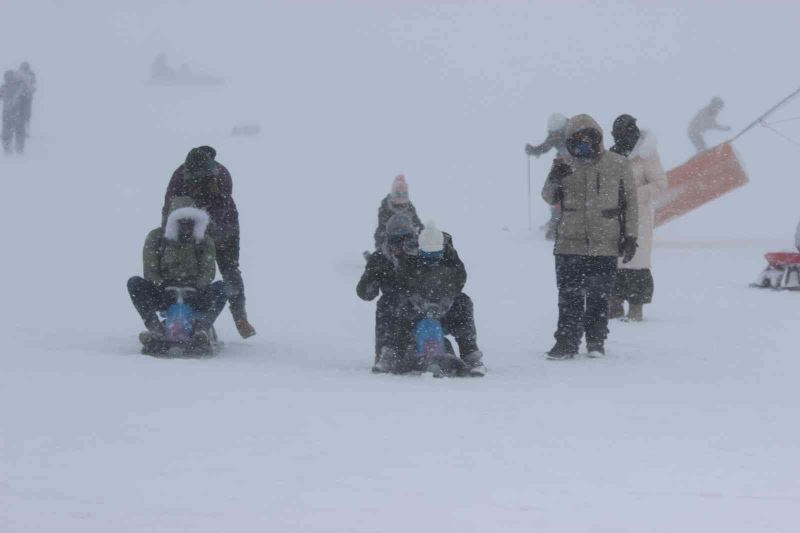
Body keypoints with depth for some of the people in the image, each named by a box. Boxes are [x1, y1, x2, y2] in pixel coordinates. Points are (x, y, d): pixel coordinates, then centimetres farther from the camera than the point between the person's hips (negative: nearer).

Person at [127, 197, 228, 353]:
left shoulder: (204, 241, 4)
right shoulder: (156, 238, 1)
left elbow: (208, 271, -5)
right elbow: (150, 272, -5)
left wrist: (197, 288, -24)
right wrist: (163, 287, -22)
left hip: (194, 297, 0)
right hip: (164, 296, 0)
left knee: (220, 288, -27)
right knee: (134, 283, -25)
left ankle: (200, 329, -43)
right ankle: (155, 328, -39)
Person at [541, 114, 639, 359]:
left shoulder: (618, 165, 1)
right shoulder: (566, 165, 5)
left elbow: (630, 203, 5)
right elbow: (549, 198, 5)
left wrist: (630, 236, 2)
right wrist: (554, 180, -17)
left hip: (605, 245, -1)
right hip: (570, 244, 1)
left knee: (599, 296, 6)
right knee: (570, 295, 1)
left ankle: (596, 341, 18)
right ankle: (566, 342, 6)